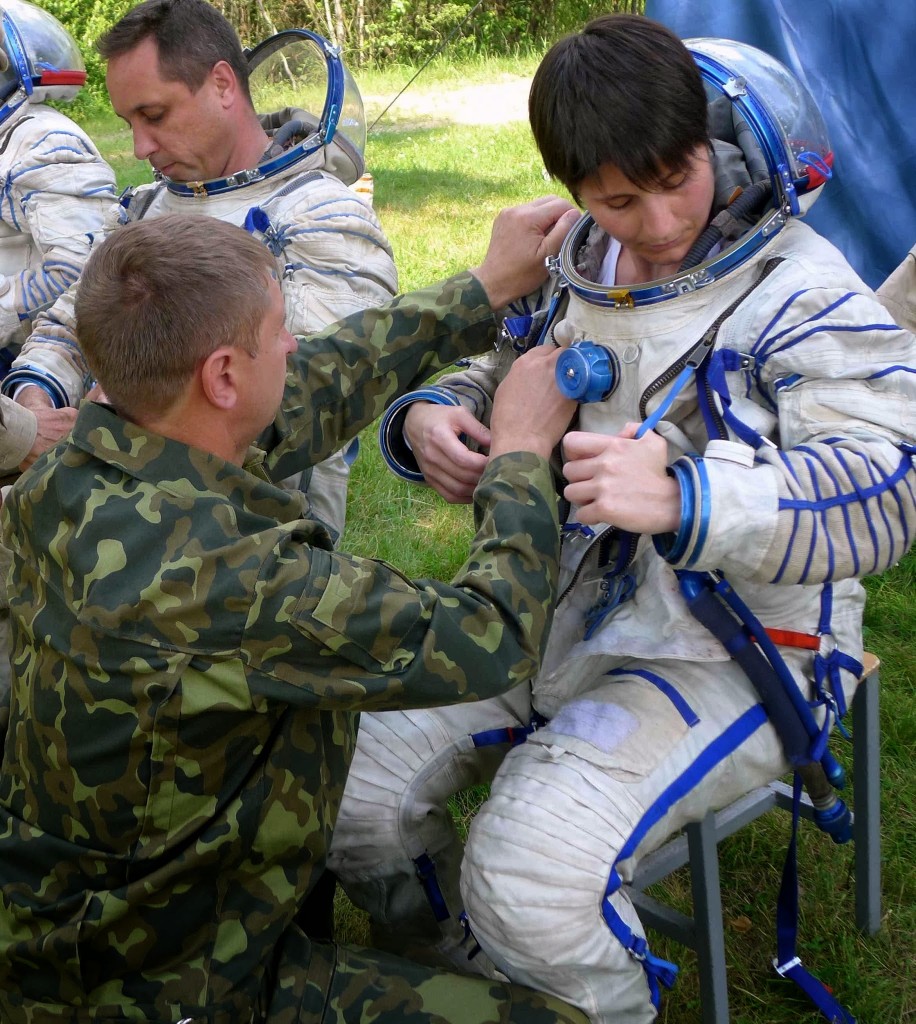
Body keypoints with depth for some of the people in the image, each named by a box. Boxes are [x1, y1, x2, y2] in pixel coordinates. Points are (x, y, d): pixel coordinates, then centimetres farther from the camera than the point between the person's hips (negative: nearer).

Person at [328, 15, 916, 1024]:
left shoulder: (800, 292, -12)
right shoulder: (571, 265, 7)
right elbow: (489, 381, 18)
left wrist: (682, 495, -40)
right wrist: (426, 419, -8)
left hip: (723, 649, -6)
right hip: (551, 609, 6)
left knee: (531, 878, -27)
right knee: (352, 787, -4)